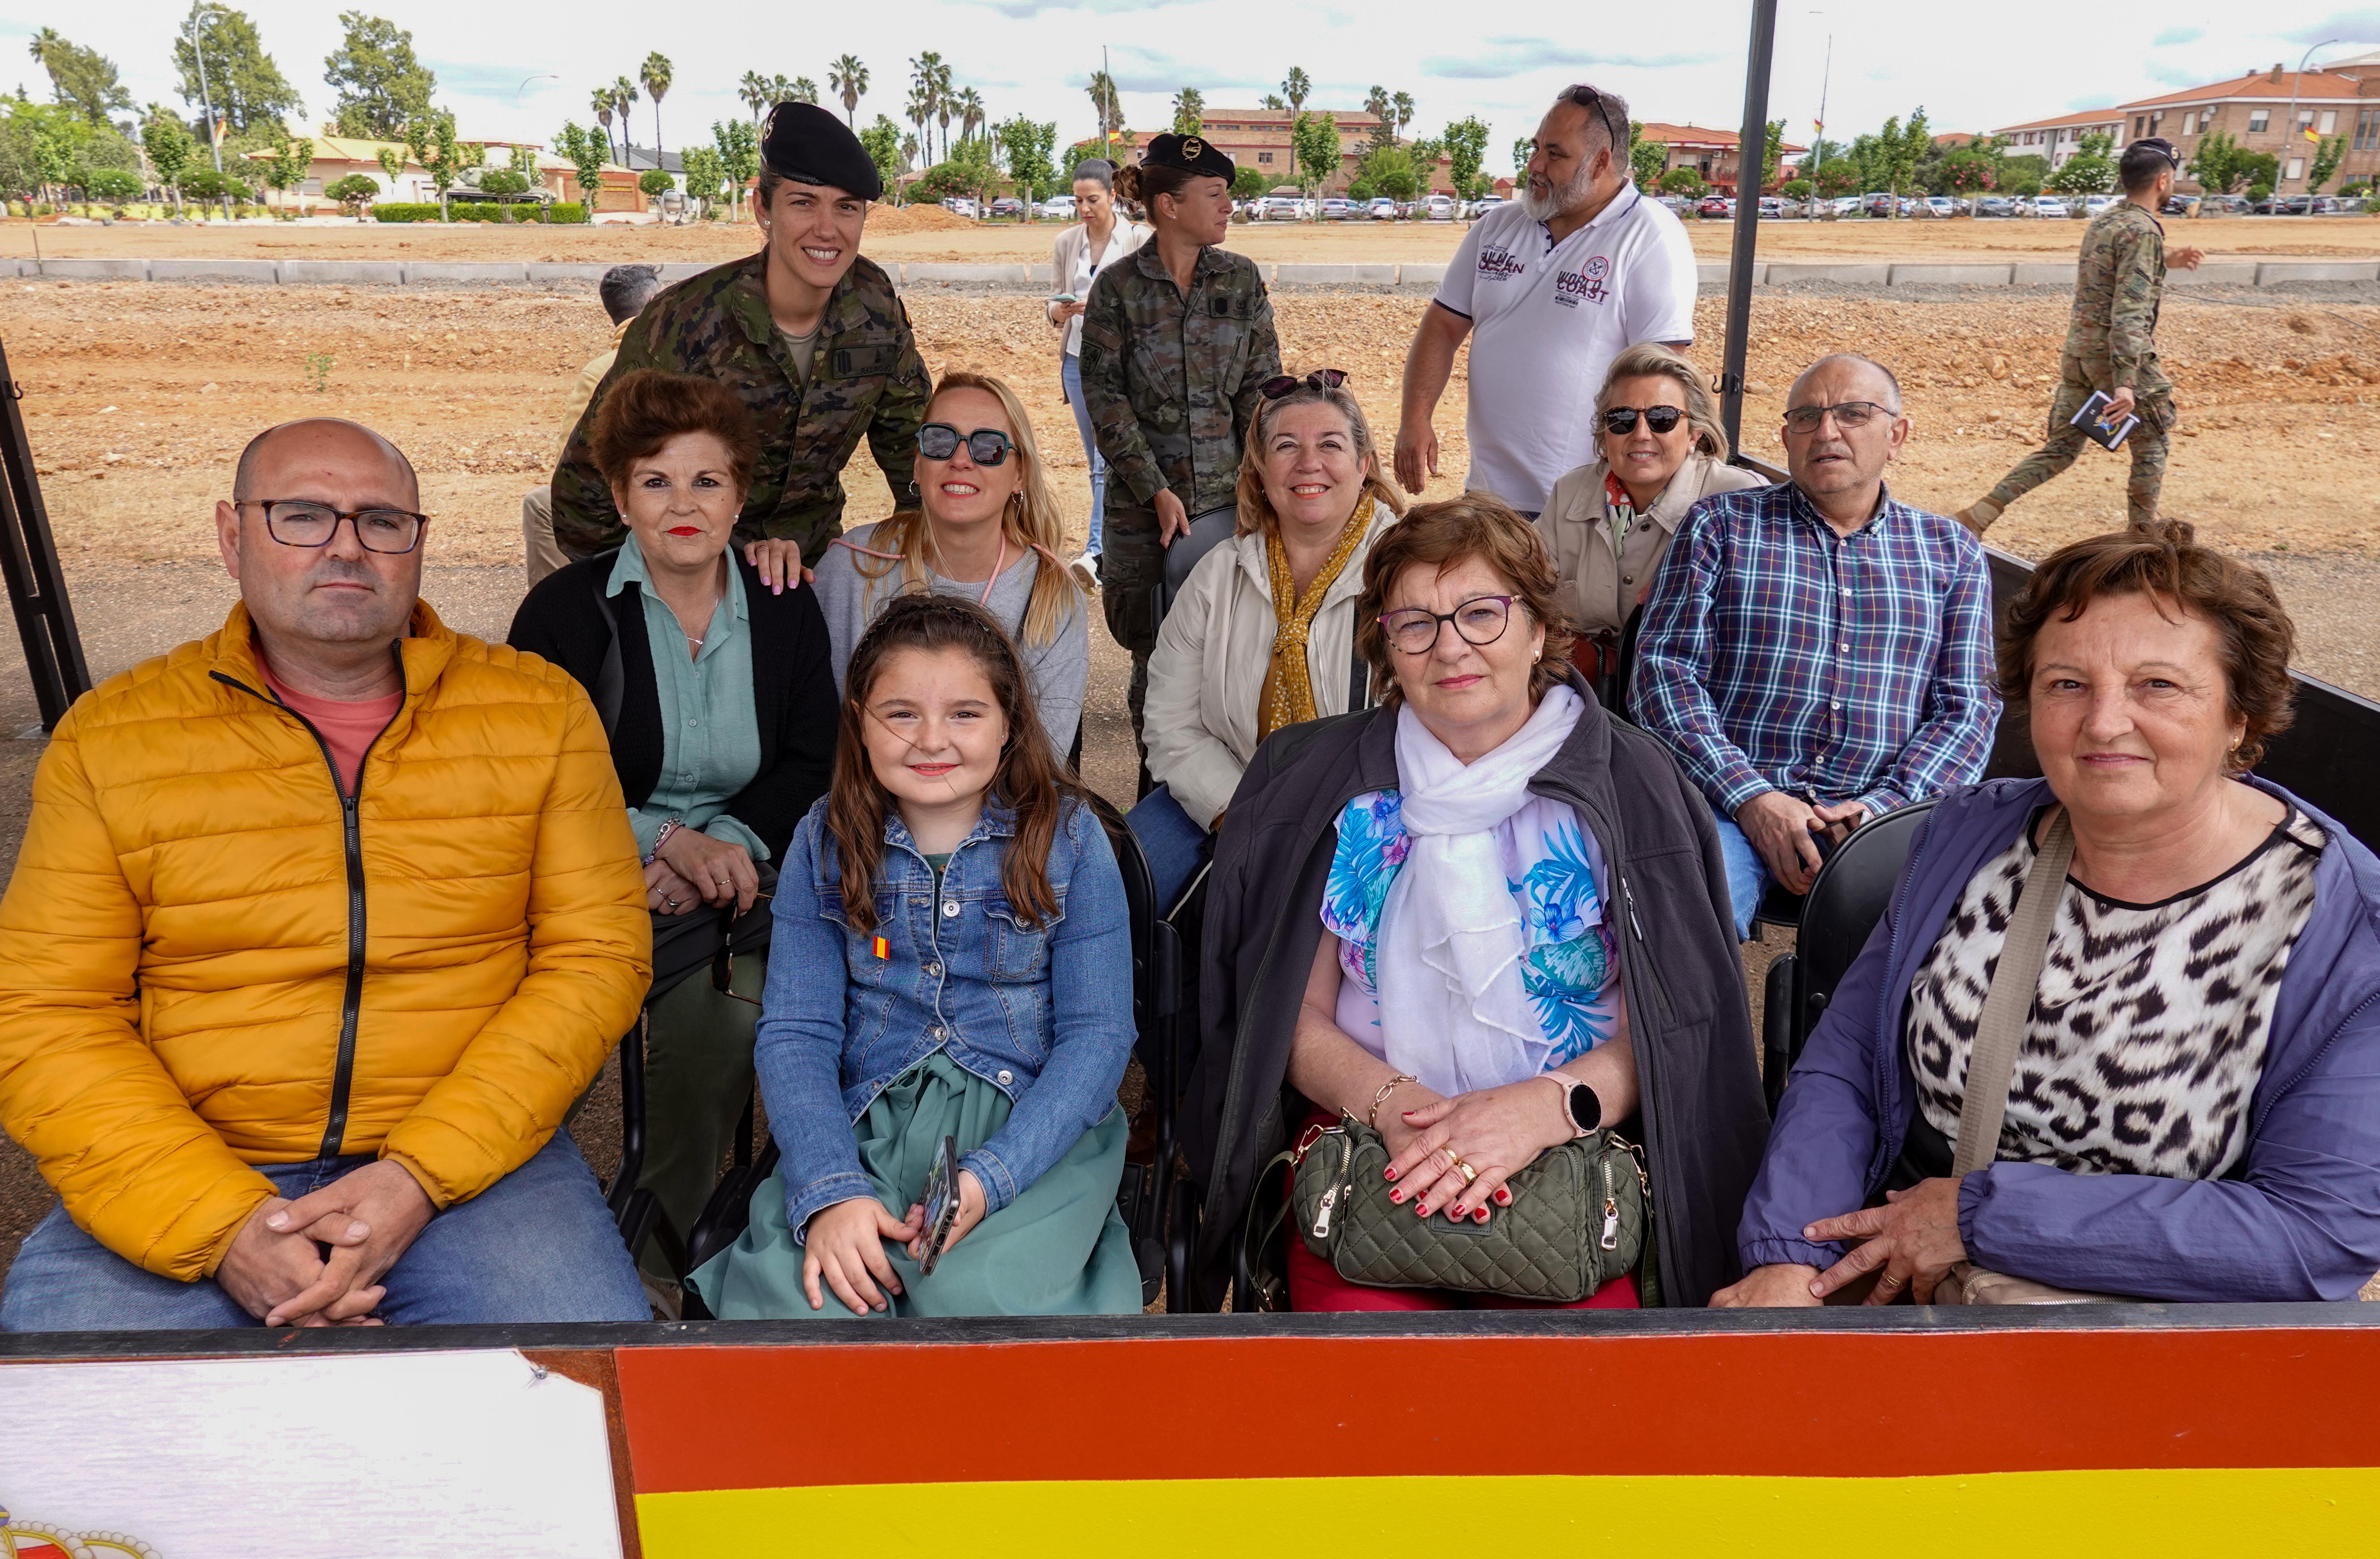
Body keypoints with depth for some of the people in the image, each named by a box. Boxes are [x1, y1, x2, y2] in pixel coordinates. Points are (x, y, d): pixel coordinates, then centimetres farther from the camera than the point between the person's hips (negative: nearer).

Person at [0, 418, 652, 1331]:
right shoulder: (109, 738, 4)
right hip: (182, 1175, 1)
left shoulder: (542, 712, 3)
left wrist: (423, 1173, -12)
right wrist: (220, 1222, -13)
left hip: (468, 1154, 0)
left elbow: (597, 955, -1)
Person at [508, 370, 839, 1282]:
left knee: (727, 1003, -27)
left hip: (737, 868, 2)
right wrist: (668, 839, -18)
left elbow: (812, 762, 6)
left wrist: (731, 844, -12)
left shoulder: (784, 610, 8)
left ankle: (667, 1240, -5)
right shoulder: (567, 611, 0)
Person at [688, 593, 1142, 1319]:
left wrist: (989, 1177, -18)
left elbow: (1097, 1037, -3)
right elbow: (795, 1035, 0)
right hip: (862, 1126, 2)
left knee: (978, 1299, -30)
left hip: (1033, 1128, -1)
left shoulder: (1068, 837, 0)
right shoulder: (824, 843, 5)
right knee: (795, 1304, -26)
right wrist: (829, 1192, -17)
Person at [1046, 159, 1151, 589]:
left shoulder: (1138, 239, -5)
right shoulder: (1065, 243, 7)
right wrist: (1056, 311, -11)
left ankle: (1096, 552, -21)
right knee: (1097, 460, 11)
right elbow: (1058, 298, 14)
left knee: (1109, 457, -15)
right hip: (1079, 359, 5)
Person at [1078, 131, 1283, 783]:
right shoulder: (1117, 286, -2)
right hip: (1142, 496, -2)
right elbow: (1104, 395, -4)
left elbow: (1262, 382, 7)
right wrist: (1157, 490, -11)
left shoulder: (1242, 279, 6)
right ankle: (1157, 777, 21)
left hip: (1228, 491, 2)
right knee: (1154, 643, 3)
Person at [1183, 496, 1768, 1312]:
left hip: (1573, 1147, 0)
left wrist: (1546, 1106, -17)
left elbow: (1674, 1023, 1)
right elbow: (1298, 1015, 7)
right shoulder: (1320, 789, 8)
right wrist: (1393, 1104, -13)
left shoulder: (1628, 785, 5)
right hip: (1365, 1143, 1)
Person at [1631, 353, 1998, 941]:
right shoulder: (1721, 525, 12)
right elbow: (1663, 671, 2)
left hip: (1888, 808, 2)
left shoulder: (1951, 551, 18)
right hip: (1730, 797, -2)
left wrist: (1882, 805, -8)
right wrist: (1750, 797, -12)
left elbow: (1967, 707, 11)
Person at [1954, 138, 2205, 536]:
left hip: (2077, 350, 8)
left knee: (2061, 447, 10)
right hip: (2118, 355, -8)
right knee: (2151, 446, 12)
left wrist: (2166, 261, 33)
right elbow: (2129, 311, -25)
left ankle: (1979, 514, -5)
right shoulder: (2142, 231, -15)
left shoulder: (2102, 221, 11)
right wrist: (2125, 382, -30)